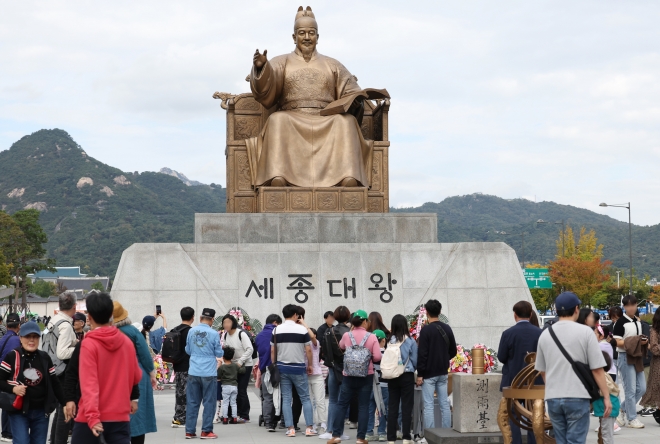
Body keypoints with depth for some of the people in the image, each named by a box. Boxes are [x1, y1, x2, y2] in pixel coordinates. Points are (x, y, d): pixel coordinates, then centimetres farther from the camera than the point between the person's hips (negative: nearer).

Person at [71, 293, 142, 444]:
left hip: (92, 417, -3)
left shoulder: (88, 344, -11)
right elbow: (136, 377, 15)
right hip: (120, 415, 3)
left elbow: (89, 384, -19)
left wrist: (92, 415, -24)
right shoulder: (127, 342, 3)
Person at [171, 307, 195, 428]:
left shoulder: (175, 330, 11)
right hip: (188, 367, -7)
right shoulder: (191, 331, -12)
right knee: (185, 393, -3)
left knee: (179, 393, 13)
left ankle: (178, 418, 15)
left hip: (177, 367, 7)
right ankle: (181, 419, -3)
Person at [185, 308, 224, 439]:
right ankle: (206, 431, 7)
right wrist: (221, 349, 19)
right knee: (209, 402, 5)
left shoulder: (191, 331, 1)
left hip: (193, 372, 4)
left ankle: (190, 431, 11)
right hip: (209, 373, -3)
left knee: (192, 402, 9)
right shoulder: (213, 334, -10)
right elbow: (219, 353, -2)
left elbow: (188, 350, 12)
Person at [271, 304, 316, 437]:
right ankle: (309, 428, 2)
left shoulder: (276, 330, 0)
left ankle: (290, 429, 1)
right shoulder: (302, 329, -7)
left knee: (286, 399, 5)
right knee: (305, 398, 6)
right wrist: (310, 365, 8)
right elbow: (308, 350, -5)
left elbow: (272, 350, 2)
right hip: (298, 368, -2)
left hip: (282, 368, 2)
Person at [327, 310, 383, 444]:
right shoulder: (372, 337, -8)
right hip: (366, 376, -1)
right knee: (363, 406, 4)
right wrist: (368, 358, 8)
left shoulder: (347, 336, -1)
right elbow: (377, 357, -13)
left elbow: (341, 346, 21)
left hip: (349, 375, 1)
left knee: (341, 404, 9)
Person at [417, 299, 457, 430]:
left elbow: (422, 354, -15)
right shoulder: (447, 329, 5)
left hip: (429, 373, -6)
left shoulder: (426, 330, -13)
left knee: (428, 405, -3)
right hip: (443, 373, 6)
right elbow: (453, 351, 11)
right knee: (445, 404, 9)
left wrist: (419, 374, -11)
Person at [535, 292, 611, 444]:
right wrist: (606, 397, 0)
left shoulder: (545, 334, 6)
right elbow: (597, 369, -8)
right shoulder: (585, 332, -7)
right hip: (577, 397, -4)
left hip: (553, 398, 4)